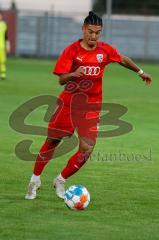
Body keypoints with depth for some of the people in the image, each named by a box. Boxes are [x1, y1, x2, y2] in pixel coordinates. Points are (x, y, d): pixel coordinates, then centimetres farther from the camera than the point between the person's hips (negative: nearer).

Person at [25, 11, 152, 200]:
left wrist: (140, 72, 30)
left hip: (91, 106, 2)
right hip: (68, 102, -2)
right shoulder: (72, 50, -8)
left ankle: (60, 181, 10)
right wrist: (73, 74, -33)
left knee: (87, 149, -11)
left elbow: (123, 60, 19)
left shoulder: (105, 50, 0)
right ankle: (35, 180, 23)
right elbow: (61, 80, -13)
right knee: (52, 141, 3)